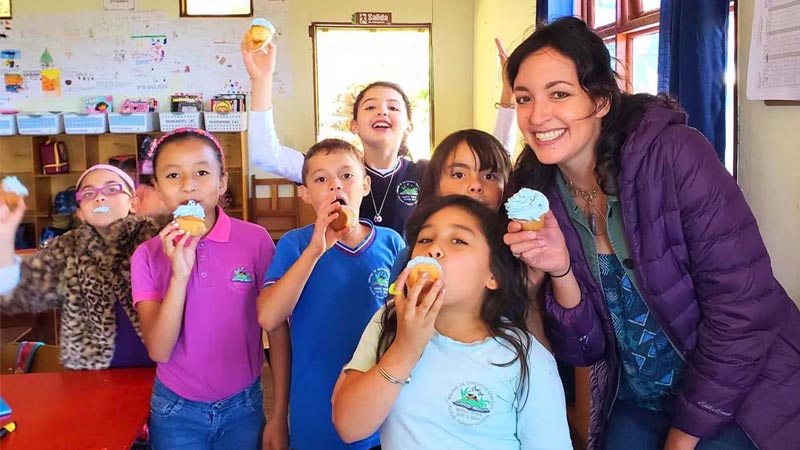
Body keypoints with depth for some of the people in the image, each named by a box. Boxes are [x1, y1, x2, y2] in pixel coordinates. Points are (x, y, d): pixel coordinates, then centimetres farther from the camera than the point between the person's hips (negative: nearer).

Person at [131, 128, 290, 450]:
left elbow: (278, 333, -5)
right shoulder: (147, 256, -6)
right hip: (175, 411, 1)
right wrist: (180, 274, -23)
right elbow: (159, 351, -12)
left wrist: (279, 417, -4)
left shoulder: (255, 240, -11)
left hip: (243, 407, -1)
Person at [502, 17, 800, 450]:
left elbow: (743, 305, -22)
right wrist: (561, 272, -25)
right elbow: (585, 350, -6)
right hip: (635, 406, 4)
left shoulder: (674, 155, -21)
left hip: (740, 402, -3)